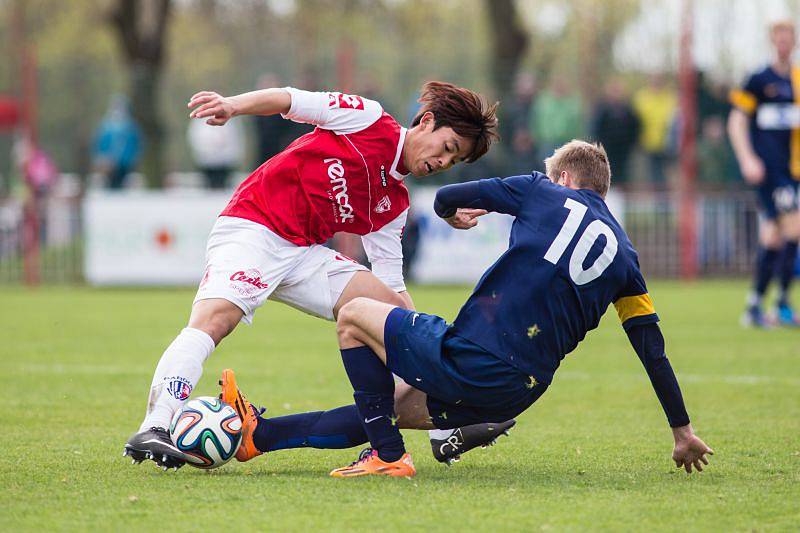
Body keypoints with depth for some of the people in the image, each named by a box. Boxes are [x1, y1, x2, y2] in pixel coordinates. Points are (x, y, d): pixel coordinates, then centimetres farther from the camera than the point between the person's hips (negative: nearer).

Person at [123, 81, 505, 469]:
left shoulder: (394, 204, 16)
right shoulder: (367, 118, -1)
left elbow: (392, 287, 17)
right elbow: (289, 100, -3)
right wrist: (232, 105, -20)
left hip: (306, 254, 7)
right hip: (251, 227, -7)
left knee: (394, 309, 0)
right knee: (214, 317, -29)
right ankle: (153, 430, -37)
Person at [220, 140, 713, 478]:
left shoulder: (545, 192, 9)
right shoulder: (623, 254, 18)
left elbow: (446, 198, 12)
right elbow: (654, 351, 16)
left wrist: (453, 214, 38)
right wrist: (683, 430, 23)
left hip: (469, 360, -6)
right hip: (520, 395, 6)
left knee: (354, 316, 15)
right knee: (396, 409, 28)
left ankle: (388, 456, 6)